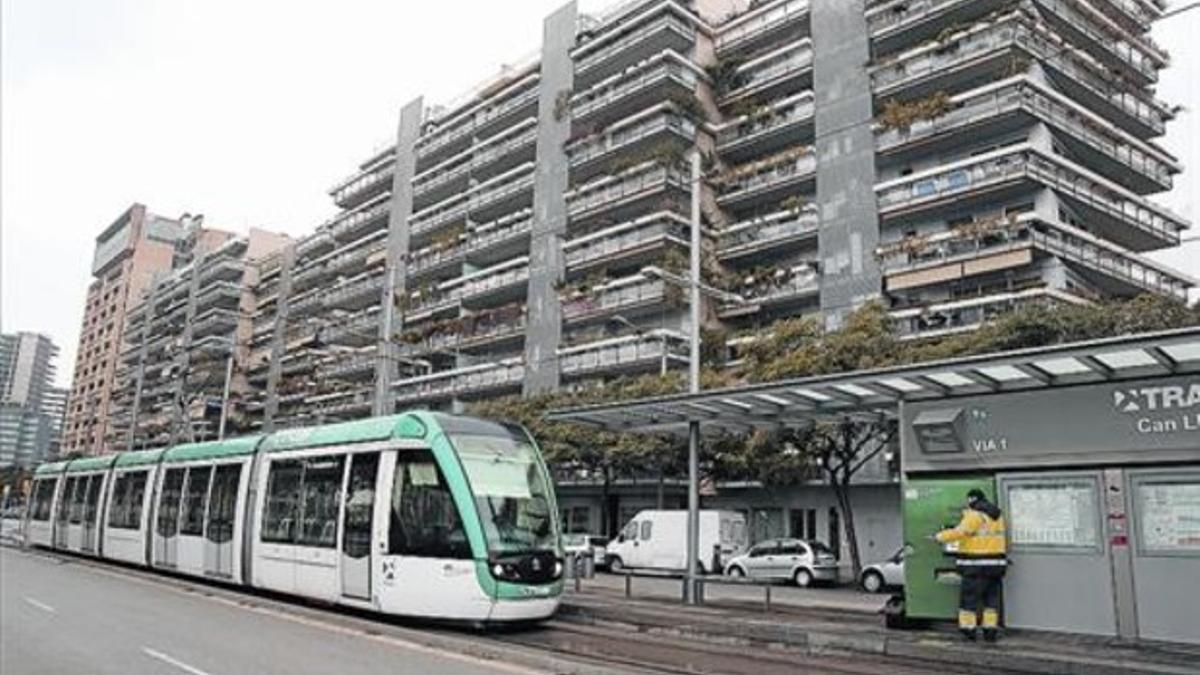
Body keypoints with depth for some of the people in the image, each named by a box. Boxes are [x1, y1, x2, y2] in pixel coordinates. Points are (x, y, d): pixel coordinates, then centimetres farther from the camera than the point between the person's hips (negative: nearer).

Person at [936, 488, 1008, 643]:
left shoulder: (975, 516, -13)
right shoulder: (997, 515, 12)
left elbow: (959, 532, -17)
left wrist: (939, 537, -8)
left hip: (976, 565, -7)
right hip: (996, 563, 7)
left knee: (969, 597, 1)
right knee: (991, 598, 13)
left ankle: (968, 629, 3)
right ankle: (991, 630, 13)